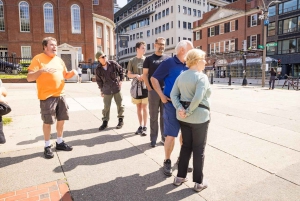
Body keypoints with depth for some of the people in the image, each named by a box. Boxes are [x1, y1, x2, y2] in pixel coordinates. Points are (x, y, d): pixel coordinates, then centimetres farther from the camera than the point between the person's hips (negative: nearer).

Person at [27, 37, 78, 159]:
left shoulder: (59, 60, 13)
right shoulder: (38, 59, -7)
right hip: (47, 96, -6)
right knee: (47, 121, 1)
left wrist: (72, 73, 1)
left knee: (61, 119, 11)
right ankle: (47, 146, 17)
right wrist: (41, 70, -30)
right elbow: (29, 78, -13)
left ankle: (60, 142, 27)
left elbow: (65, 75, 23)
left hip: (60, 95, 6)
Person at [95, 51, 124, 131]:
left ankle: (121, 120, 24)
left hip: (116, 88, 0)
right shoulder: (98, 69, -5)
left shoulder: (113, 64, -6)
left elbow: (120, 70, 8)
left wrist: (120, 80, 3)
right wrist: (101, 90, 7)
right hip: (107, 90, 0)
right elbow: (98, 80, 6)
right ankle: (105, 122, 20)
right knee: (106, 107, 4)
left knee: (119, 105, 8)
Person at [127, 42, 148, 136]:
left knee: (144, 107, -2)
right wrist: (136, 75, -12)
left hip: (145, 85, -1)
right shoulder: (132, 61, 4)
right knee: (138, 107, 9)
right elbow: (129, 74, 8)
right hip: (136, 86, 1)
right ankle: (140, 126, 21)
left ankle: (145, 127, 5)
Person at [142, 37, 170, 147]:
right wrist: (149, 88, -8)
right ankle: (153, 138, 13)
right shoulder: (149, 59, 5)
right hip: (153, 91, -2)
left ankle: (164, 137, 20)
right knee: (153, 116, 4)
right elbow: (145, 75, 1)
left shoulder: (168, 58, 11)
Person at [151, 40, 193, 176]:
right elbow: (154, 78, -6)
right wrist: (162, 96, -11)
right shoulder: (169, 63, -8)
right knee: (171, 135, 0)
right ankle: (167, 162, 19)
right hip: (172, 104, -6)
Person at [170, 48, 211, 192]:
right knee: (199, 150, 7)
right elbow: (198, 98, -27)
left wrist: (180, 109, -8)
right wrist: (189, 111, -16)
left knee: (186, 146, 19)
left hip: (183, 117, 7)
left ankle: (180, 177, 28)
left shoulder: (181, 76, 8)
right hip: (199, 117, -7)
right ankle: (198, 183, 20)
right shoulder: (202, 77, -14)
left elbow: (173, 94, 1)